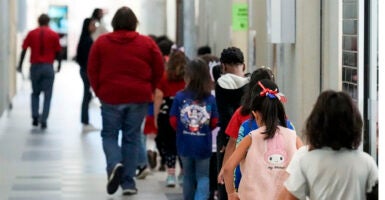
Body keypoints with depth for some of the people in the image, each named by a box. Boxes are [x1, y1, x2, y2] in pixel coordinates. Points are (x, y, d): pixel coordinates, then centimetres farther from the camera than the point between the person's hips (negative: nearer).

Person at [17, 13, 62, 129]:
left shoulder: (31, 34, 1)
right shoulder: (54, 35, -2)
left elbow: (24, 50, 0)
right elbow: (58, 52, -1)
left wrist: (20, 65, 8)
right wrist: (59, 64, 16)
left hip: (35, 66, 2)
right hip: (48, 67, -1)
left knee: (35, 93, 18)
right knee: (47, 96, 4)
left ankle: (35, 116, 4)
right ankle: (43, 121, -1)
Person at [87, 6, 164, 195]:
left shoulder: (101, 42, 0)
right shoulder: (147, 43, 1)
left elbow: (92, 71, 1)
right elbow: (158, 70, 3)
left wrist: (99, 92, 13)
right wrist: (147, 90, 16)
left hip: (111, 97, -1)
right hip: (139, 98, 1)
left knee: (109, 135, 11)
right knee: (131, 138, 8)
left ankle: (114, 164, -18)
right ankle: (128, 182, 7)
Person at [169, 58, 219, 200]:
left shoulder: (179, 97, -11)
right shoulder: (211, 99, -10)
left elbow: (173, 121, -6)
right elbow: (214, 123, -4)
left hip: (184, 144, 1)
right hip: (204, 145, -1)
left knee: (188, 176, 18)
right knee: (203, 177, 8)